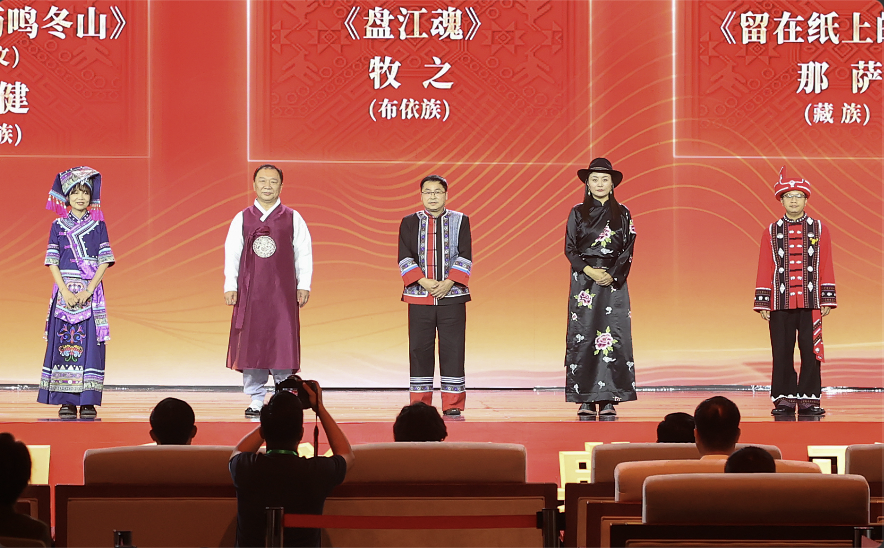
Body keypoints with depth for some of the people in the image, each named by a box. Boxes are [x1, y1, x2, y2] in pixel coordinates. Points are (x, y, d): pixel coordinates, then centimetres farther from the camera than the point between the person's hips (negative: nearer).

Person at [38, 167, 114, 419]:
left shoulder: (98, 225, 6)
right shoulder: (58, 226, 7)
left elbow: (104, 261, 1)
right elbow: (53, 261, 2)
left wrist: (88, 290, -11)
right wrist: (65, 291, -11)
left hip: (91, 291, 0)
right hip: (64, 290, 0)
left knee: (90, 341, -5)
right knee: (64, 341, -3)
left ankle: (88, 401, -3)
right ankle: (66, 401, 0)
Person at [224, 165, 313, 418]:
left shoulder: (293, 219, 4)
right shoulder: (242, 219, 7)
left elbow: (303, 253, 5)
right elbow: (231, 253, 7)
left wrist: (304, 286, 0)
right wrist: (230, 286, 1)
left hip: (283, 292, -1)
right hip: (250, 292, 1)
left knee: (282, 344, -4)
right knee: (251, 346, 2)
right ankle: (255, 400, 9)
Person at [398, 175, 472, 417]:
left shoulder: (460, 221, 7)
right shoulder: (409, 223, 8)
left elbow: (465, 257, 1)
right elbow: (404, 258, 0)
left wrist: (448, 283, -12)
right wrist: (424, 282, -13)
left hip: (452, 297, 0)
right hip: (419, 297, 0)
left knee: (453, 350, -1)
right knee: (420, 350, 2)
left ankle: (453, 405, 4)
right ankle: (420, 404, 8)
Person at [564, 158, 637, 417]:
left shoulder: (622, 214, 7)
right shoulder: (577, 213, 6)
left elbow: (628, 249, 3)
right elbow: (570, 248, 3)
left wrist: (613, 275, -11)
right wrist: (588, 270, -12)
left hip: (614, 280, 0)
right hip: (584, 280, 0)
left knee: (613, 336, -6)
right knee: (583, 337, -4)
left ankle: (609, 398, -5)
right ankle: (586, 399, -2)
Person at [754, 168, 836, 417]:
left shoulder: (820, 230, 7)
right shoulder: (771, 232, 6)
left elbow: (826, 267, 6)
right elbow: (764, 270, 6)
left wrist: (827, 300, 0)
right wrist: (762, 303, 1)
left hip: (810, 303, 0)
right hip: (781, 303, 0)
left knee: (811, 352, 0)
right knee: (782, 354, 1)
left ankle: (809, 399, 5)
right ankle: (784, 400, 6)